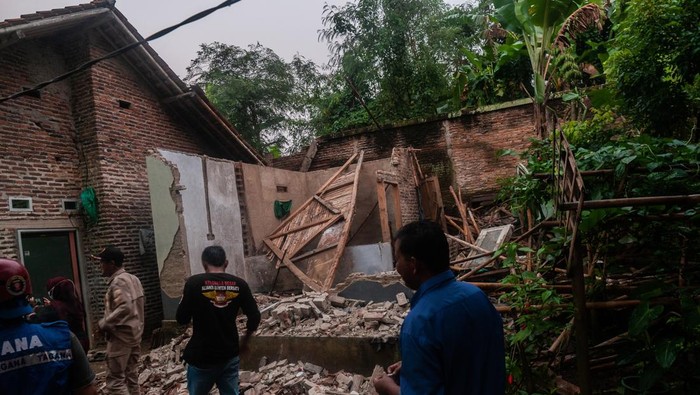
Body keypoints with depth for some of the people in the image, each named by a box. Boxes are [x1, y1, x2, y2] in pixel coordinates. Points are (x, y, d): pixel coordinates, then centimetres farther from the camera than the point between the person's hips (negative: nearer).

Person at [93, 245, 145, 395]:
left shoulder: (118, 282, -16)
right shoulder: (133, 279, 12)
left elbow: (124, 308, -29)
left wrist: (103, 324, -19)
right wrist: (106, 323, 17)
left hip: (121, 336, -9)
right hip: (135, 334, 9)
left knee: (115, 379, -3)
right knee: (131, 376, 14)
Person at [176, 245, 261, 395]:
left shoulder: (194, 283, -12)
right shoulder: (239, 284, -3)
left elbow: (182, 319, -6)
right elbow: (254, 317, -1)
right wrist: (245, 340, 16)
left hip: (201, 357, -2)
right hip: (230, 355, 2)